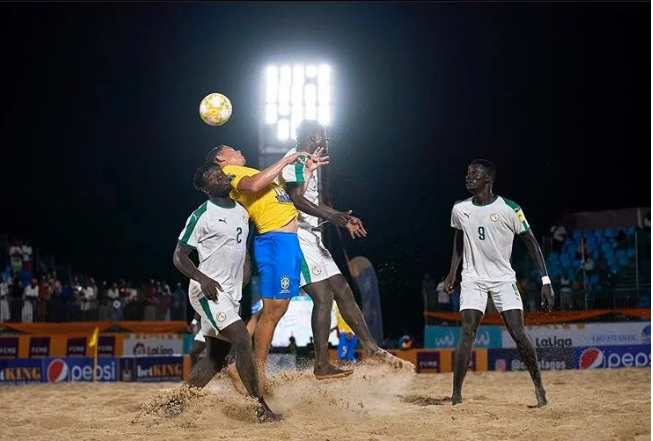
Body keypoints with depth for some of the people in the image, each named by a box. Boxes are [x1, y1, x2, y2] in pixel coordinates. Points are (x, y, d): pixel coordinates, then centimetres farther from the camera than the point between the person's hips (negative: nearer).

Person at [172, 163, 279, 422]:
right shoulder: (202, 216, -10)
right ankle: (262, 409, -20)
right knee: (242, 340, -21)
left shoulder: (242, 211, 12)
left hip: (232, 294, 8)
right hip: (209, 291, -8)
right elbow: (179, 256, -9)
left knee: (216, 357, 11)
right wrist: (202, 278, -24)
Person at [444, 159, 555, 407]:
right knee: (467, 334, -12)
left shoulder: (509, 209, -12)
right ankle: (456, 395, -9)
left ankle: (539, 387, 9)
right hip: (472, 278, 2)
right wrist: (452, 274, 13)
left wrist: (545, 281, -14)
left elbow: (531, 243, -9)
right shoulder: (460, 210, 0)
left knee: (519, 334, -9)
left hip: (503, 278, -2)